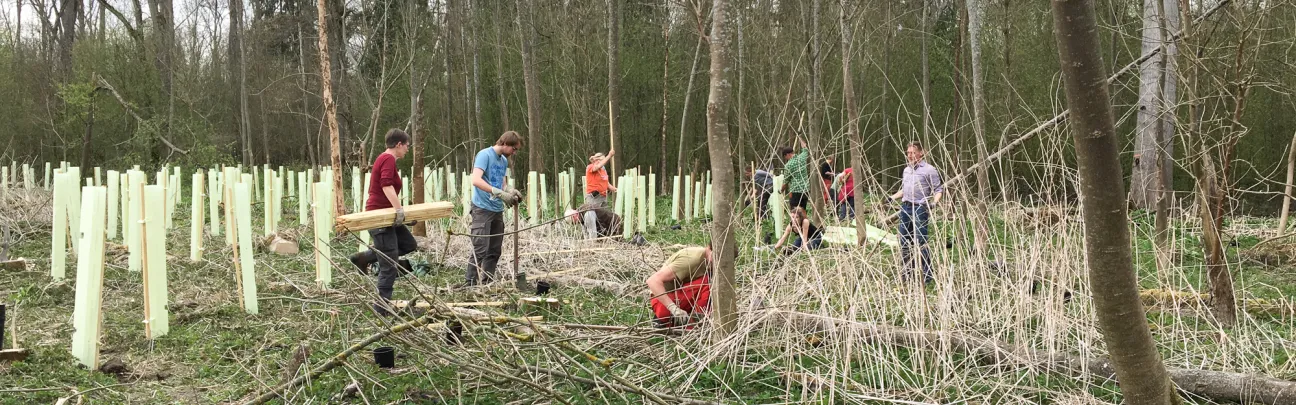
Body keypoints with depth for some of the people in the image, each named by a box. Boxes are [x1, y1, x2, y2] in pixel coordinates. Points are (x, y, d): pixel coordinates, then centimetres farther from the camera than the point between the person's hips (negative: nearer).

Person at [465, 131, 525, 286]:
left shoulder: (504, 160, 13)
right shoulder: (484, 155, -10)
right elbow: (476, 180, -23)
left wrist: (510, 190, -1)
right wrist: (500, 193, -29)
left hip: (497, 210, 8)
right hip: (482, 209, -8)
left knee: (494, 250, 10)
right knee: (480, 250, -12)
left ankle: (487, 283, 18)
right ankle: (469, 284, -8)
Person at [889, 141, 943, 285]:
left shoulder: (929, 170, -4)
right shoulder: (907, 169, 17)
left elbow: (938, 190, -5)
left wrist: (934, 203, -22)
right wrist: (892, 197, 14)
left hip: (919, 208, -7)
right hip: (905, 207, 7)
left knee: (921, 242, -11)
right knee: (904, 242, 10)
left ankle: (927, 275, -5)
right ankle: (907, 272, 20)